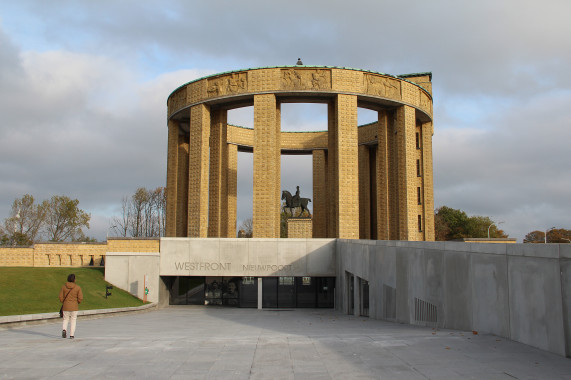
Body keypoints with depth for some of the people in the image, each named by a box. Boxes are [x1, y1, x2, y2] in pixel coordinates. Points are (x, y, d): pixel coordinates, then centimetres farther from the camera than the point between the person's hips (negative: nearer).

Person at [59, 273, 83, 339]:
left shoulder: (63, 287, -2)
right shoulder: (78, 287, -7)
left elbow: (61, 297, -1)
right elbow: (80, 298, -8)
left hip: (66, 306, 1)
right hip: (74, 307, -1)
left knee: (65, 319, 15)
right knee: (73, 320, 8)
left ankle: (64, 329, -11)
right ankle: (71, 335, 5)